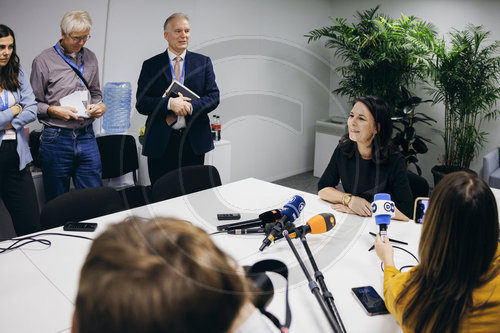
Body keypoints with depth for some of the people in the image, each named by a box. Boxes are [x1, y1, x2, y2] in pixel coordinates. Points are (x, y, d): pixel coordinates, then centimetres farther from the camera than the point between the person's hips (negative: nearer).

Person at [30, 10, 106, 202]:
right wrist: (54, 110, -17)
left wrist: (100, 106, 0)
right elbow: (33, 103, 0)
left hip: (86, 137, 4)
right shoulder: (44, 61, -2)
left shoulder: (90, 58, 13)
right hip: (56, 139, -3)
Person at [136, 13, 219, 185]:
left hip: (194, 143, 1)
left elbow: (214, 96, 1)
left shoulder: (203, 62, 9)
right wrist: (169, 103, -20)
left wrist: (190, 106, -17)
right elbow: (141, 103, -3)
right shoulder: (151, 65, 5)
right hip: (160, 144, -1)